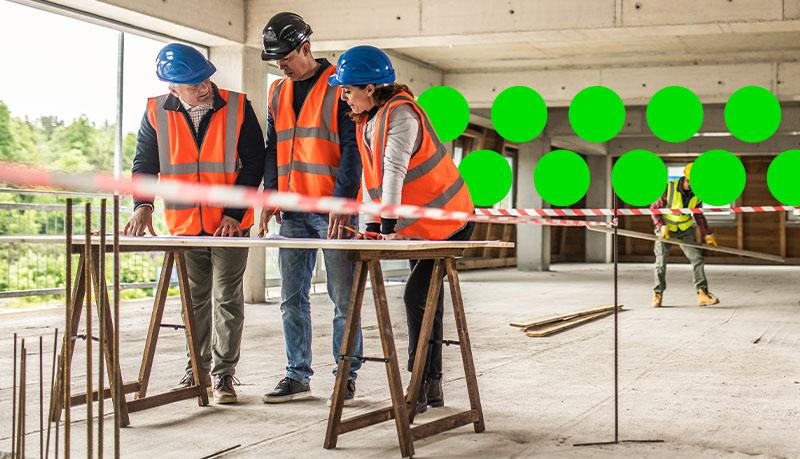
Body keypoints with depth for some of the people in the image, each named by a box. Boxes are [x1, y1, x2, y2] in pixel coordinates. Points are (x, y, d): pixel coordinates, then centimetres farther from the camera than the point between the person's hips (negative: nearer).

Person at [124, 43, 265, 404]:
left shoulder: (237, 108, -6)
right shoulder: (156, 113, -1)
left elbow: (253, 163, -5)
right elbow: (145, 163, 4)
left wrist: (234, 214, -13)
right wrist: (143, 205, -13)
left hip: (230, 225, -2)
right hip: (184, 225, 2)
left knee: (227, 299, -1)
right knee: (194, 300, 13)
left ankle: (224, 373, 8)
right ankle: (197, 368, 26)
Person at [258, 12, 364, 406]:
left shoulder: (340, 85, -4)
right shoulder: (278, 93, 15)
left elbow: (352, 147, -10)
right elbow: (273, 145, 18)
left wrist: (343, 200, -19)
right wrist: (271, 191, 3)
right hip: (293, 212, 6)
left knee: (342, 298, -1)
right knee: (293, 298, 7)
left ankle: (346, 376, 8)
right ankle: (298, 376, 15)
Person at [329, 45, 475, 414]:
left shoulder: (400, 114, -22)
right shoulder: (366, 120, 5)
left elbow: (394, 170, -29)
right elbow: (372, 175, 6)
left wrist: (388, 225, -34)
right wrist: (372, 225, -1)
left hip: (447, 221, -10)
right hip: (416, 225, 10)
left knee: (417, 297, -14)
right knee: (427, 301, 12)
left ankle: (419, 387, -8)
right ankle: (431, 387, 20)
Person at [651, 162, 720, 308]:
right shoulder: (669, 189, -21)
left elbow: (698, 215, 8)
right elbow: (654, 208, -13)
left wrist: (707, 234, 5)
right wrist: (662, 226, -25)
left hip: (685, 230, 3)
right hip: (666, 230, -3)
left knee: (697, 259, -8)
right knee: (661, 263, 0)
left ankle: (702, 294, -8)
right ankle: (658, 295, 15)